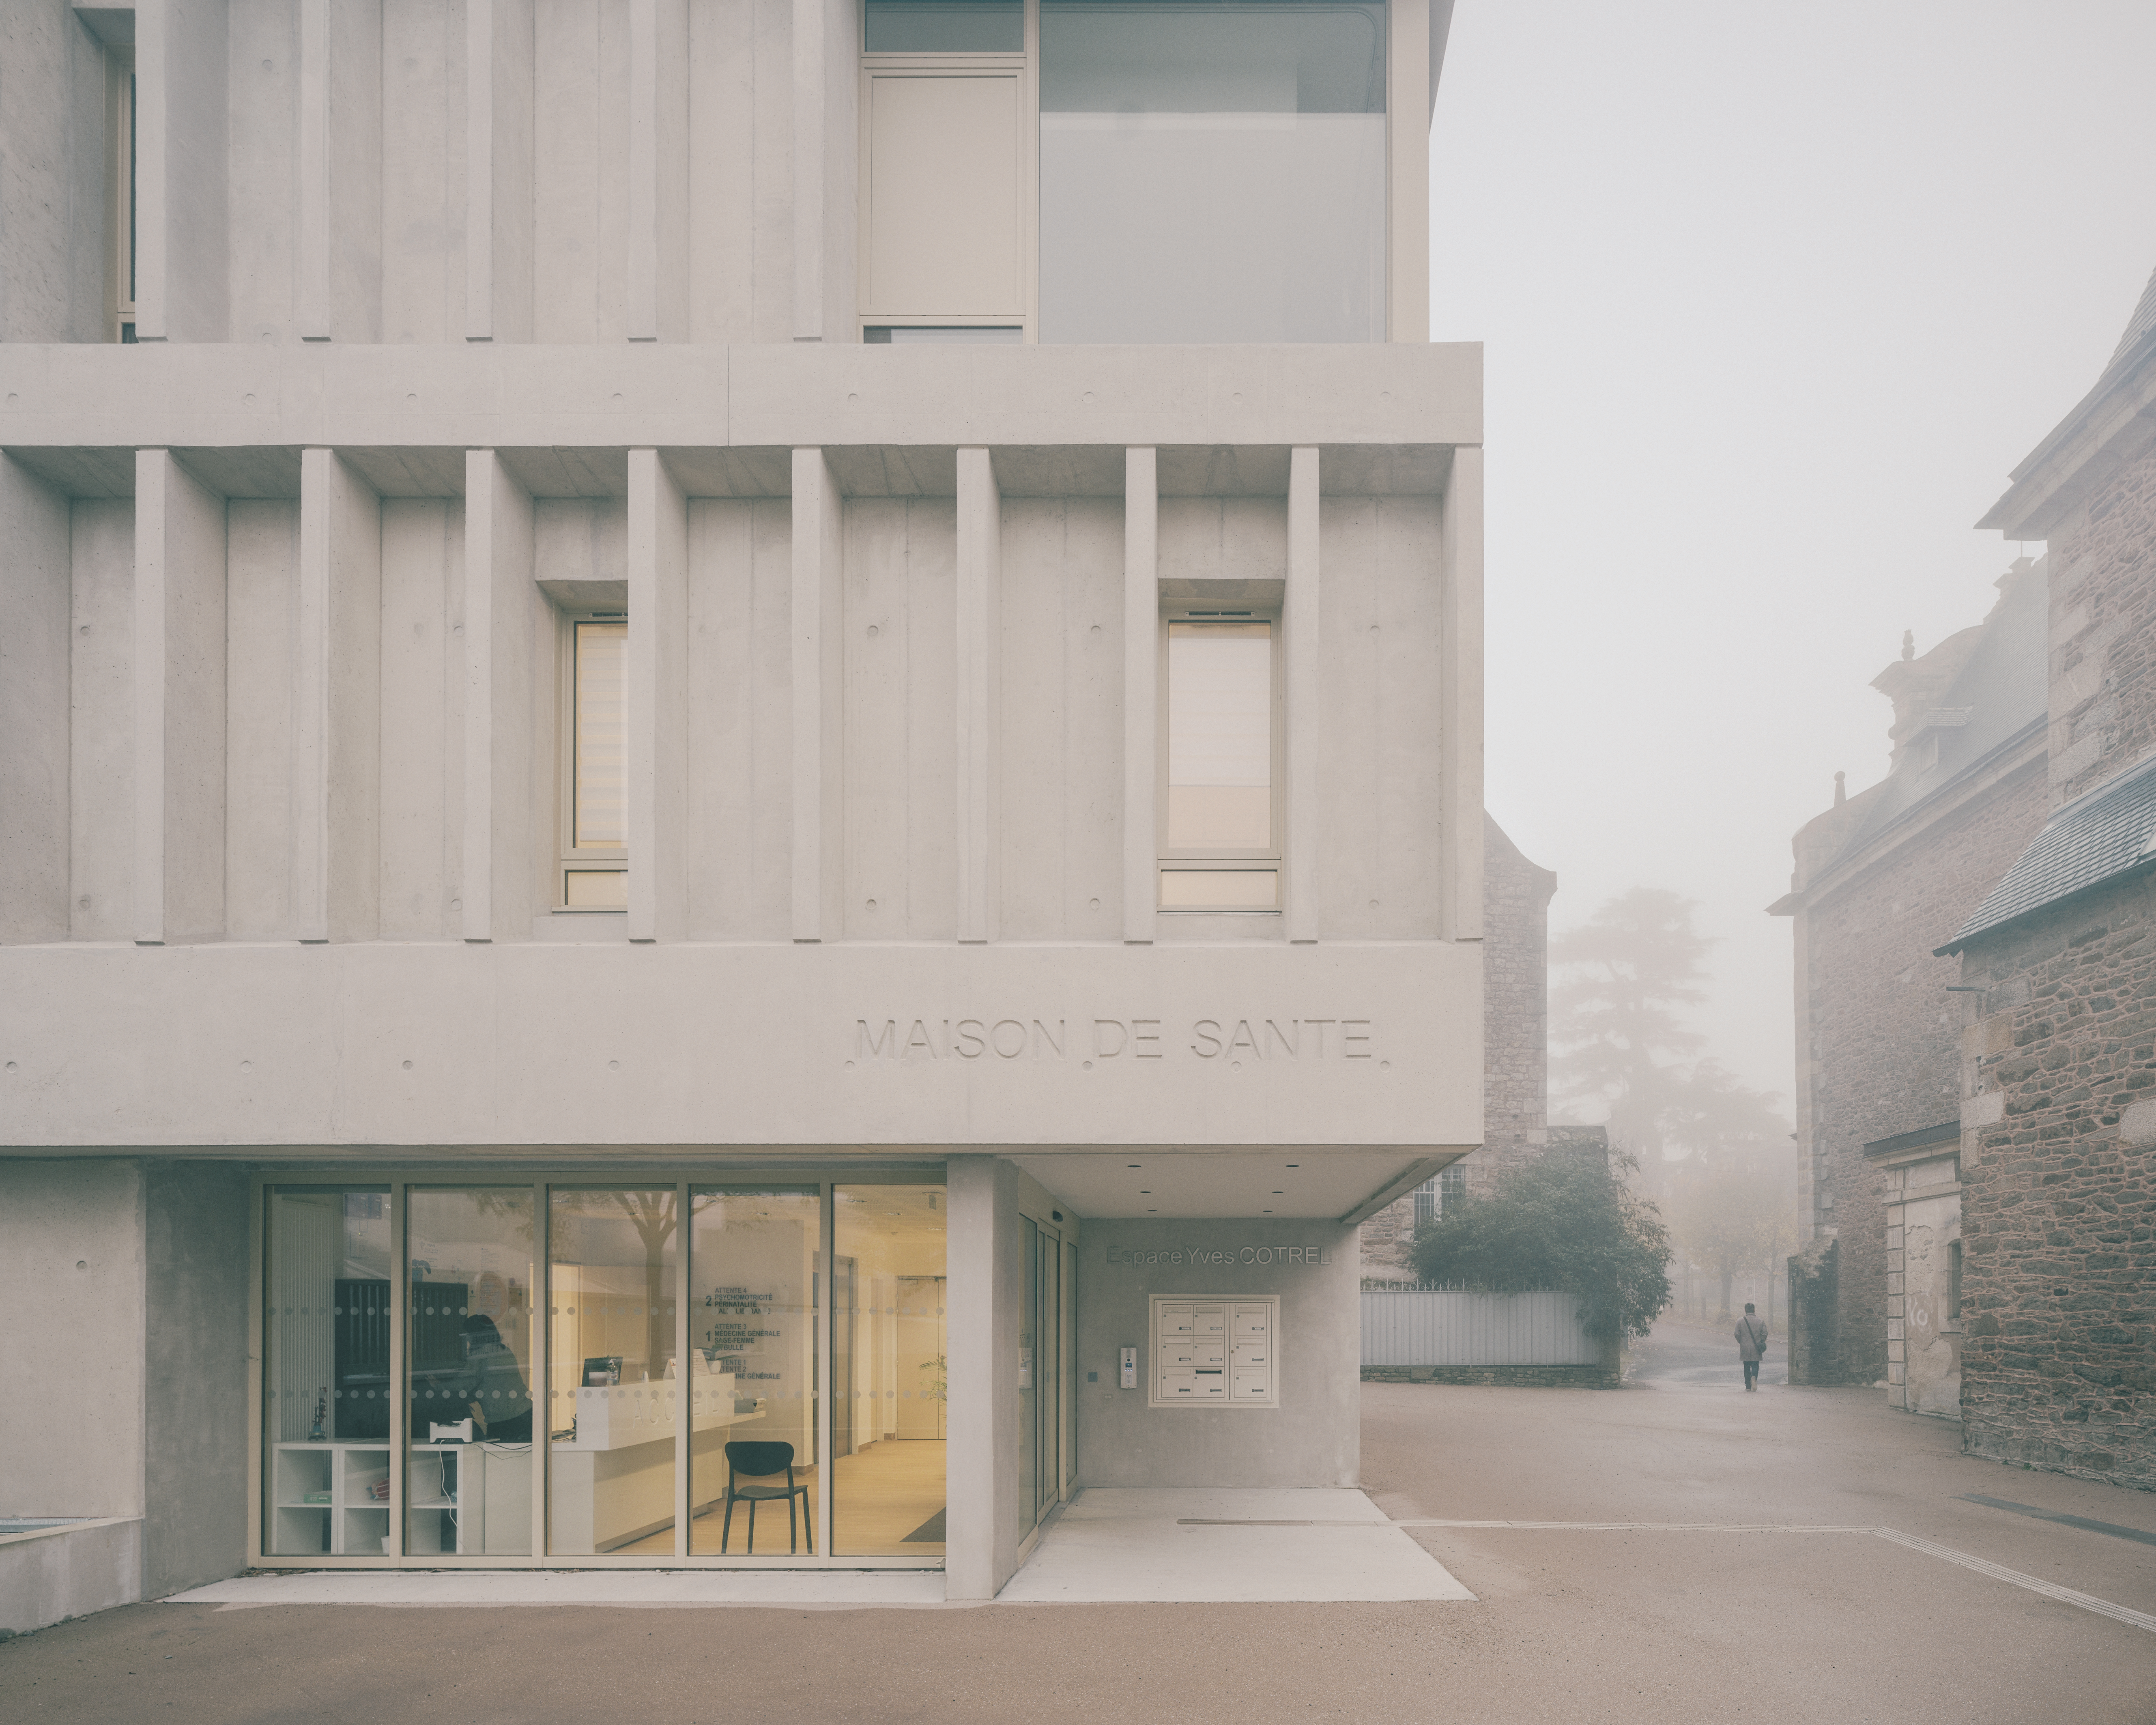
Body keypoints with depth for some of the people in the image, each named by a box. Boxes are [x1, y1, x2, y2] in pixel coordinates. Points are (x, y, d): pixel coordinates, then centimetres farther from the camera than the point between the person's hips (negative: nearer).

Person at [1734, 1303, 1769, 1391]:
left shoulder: (1740, 1321, -3)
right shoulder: (1760, 1321, -1)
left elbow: (1737, 1334, -4)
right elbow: (1765, 1333, -3)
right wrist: (1761, 1342, 11)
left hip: (1745, 1348, 0)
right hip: (1756, 1349, 0)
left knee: (1747, 1367, 10)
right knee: (1755, 1366, 6)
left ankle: (1748, 1386, 9)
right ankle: (1754, 1378, -24)